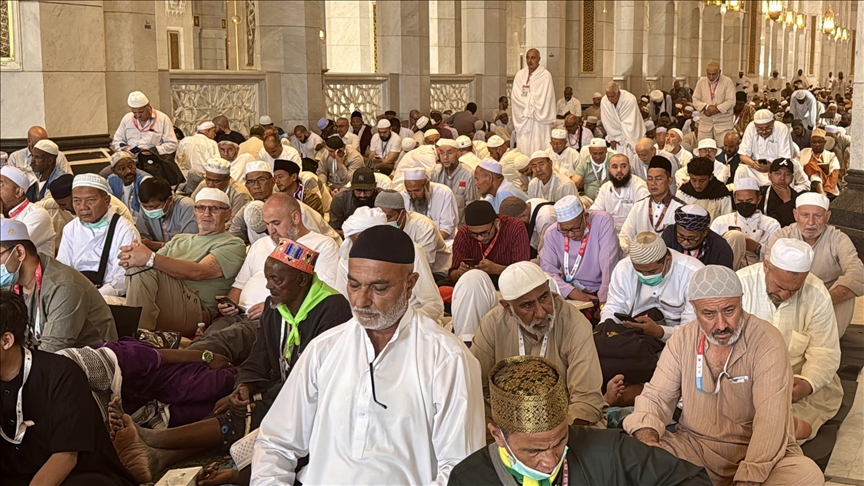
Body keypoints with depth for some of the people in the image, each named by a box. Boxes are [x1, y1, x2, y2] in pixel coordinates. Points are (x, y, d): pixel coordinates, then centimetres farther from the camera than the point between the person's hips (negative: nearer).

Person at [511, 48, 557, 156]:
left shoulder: (545, 75, -3)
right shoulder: (520, 75, 10)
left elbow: (544, 98, -8)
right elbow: (514, 96, 4)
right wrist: (529, 105, -6)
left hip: (539, 119, -4)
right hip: (522, 118, 4)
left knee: (538, 148, -6)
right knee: (523, 147, 1)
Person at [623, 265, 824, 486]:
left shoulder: (767, 342, -15)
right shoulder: (682, 339, -1)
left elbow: (770, 422, -23)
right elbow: (656, 397, 3)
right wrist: (647, 440, -20)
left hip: (754, 451, -2)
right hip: (693, 445, 2)